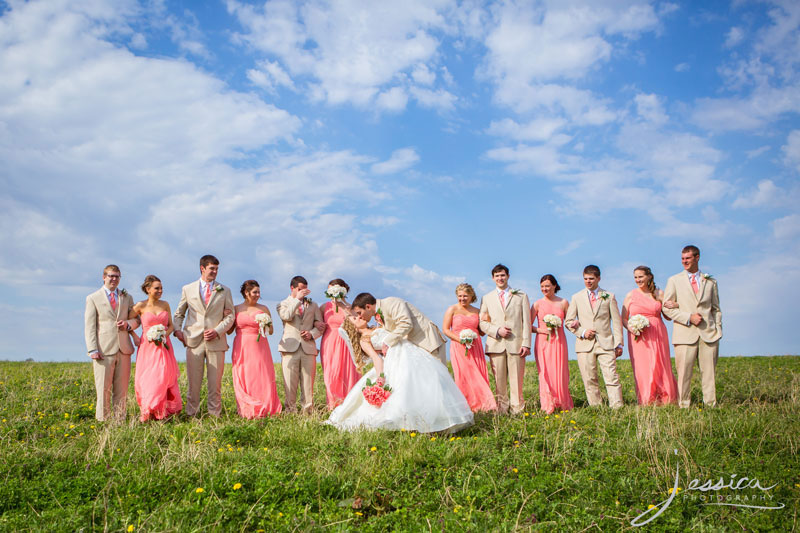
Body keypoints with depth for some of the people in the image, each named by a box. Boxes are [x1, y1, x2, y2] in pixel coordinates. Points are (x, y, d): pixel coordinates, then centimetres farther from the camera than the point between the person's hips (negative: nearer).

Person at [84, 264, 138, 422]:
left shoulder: (127, 297, 17)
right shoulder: (93, 298, 7)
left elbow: (137, 319, 19)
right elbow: (89, 326, 1)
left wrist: (129, 323, -6)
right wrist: (93, 350, -9)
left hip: (123, 349, 3)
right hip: (104, 350, -3)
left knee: (122, 389, 4)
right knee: (103, 389, -4)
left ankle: (120, 420, 9)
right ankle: (102, 421, 1)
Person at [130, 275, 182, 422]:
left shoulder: (165, 305, 8)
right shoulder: (141, 306, -1)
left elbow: (171, 326, 13)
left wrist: (165, 334, -6)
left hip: (163, 346, 2)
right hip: (147, 346, -2)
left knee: (164, 376, -6)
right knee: (147, 378, -3)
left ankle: (162, 411, 4)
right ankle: (147, 412, 5)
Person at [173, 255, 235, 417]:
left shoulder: (224, 291, 10)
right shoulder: (187, 289, 11)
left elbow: (230, 315, 7)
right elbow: (179, 314, 19)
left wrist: (217, 331, -7)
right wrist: (177, 330, 1)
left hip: (216, 341, 0)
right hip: (194, 341, 0)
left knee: (215, 382, 1)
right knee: (193, 381, 2)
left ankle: (214, 414, 9)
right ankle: (191, 414, 10)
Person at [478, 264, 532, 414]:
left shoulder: (521, 296, 13)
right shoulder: (486, 298, 16)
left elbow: (526, 322, 7)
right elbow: (482, 322, 10)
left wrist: (526, 344, -4)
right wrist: (497, 330, -8)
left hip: (516, 344, -1)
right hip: (496, 344, 1)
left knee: (516, 379, -3)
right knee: (499, 380, 0)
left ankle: (517, 409, 3)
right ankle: (501, 409, 6)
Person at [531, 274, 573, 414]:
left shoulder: (563, 303, 6)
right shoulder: (537, 304, 3)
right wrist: (540, 330, -13)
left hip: (559, 342, 1)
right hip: (542, 342, -1)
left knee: (560, 373, 0)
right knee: (545, 373, -5)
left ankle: (562, 405, 9)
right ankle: (548, 406, -1)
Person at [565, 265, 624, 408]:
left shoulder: (609, 296, 11)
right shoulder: (577, 297, 13)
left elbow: (616, 321, 9)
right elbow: (568, 321, 11)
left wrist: (619, 344, 3)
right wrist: (582, 332, -5)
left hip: (606, 343, -1)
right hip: (585, 344, 1)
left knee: (612, 377, -9)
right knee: (589, 380, 0)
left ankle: (617, 407, -8)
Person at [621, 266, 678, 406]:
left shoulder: (659, 294, 8)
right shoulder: (630, 296, 7)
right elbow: (624, 319, 10)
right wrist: (631, 328, -10)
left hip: (658, 336, 1)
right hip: (638, 337, 0)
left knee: (660, 367, -2)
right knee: (642, 368, -6)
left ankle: (665, 400, 7)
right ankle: (647, 402, 0)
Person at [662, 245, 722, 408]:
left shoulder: (711, 282, 16)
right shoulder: (674, 280, 9)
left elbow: (716, 309, 19)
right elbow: (667, 307, 3)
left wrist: (718, 330, 6)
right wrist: (689, 317, -9)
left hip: (709, 334, 2)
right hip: (685, 334, -2)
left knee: (709, 373, 0)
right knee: (684, 374, -5)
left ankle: (711, 405, 6)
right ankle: (683, 406, 2)